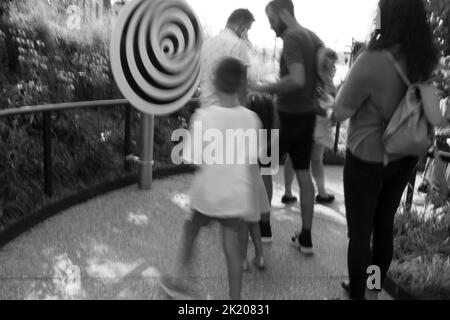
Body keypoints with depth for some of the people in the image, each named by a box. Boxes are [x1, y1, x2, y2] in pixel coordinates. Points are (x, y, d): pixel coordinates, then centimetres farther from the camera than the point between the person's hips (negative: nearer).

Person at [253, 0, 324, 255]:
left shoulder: (292, 38, -15)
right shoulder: (313, 38, 11)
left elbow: (297, 79, -27)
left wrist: (266, 89, -19)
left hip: (289, 114, -8)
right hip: (308, 113, 8)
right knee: (303, 172, 11)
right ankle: (306, 238, 17)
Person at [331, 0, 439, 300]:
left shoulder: (373, 61, -26)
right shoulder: (425, 59, -5)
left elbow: (341, 111, -17)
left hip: (368, 157, -6)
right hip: (404, 156, 7)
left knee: (360, 231, 9)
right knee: (384, 225, 20)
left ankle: (358, 293, 24)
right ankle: (373, 289, 39)